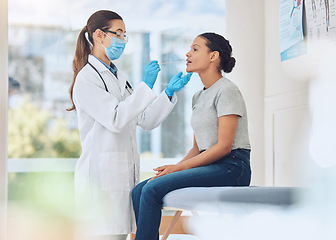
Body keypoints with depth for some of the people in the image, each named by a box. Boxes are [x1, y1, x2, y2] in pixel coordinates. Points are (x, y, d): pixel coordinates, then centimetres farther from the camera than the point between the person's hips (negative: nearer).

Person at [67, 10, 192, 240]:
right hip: (101, 175, -8)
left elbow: (146, 120, 15)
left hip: (124, 173, 8)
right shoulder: (86, 78, -7)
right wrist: (145, 86, -18)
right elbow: (116, 119, -19)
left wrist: (169, 92, 4)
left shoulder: (118, 77, 20)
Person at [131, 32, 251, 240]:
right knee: (139, 191, -10)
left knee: (152, 190, -22)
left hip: (231, 168, -8)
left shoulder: (226, 90, -7)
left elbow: (224, 146, -14)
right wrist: (172, 169, 1)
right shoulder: (199, 98, 20)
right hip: (209, 167, 8)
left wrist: (179, 167, -13)